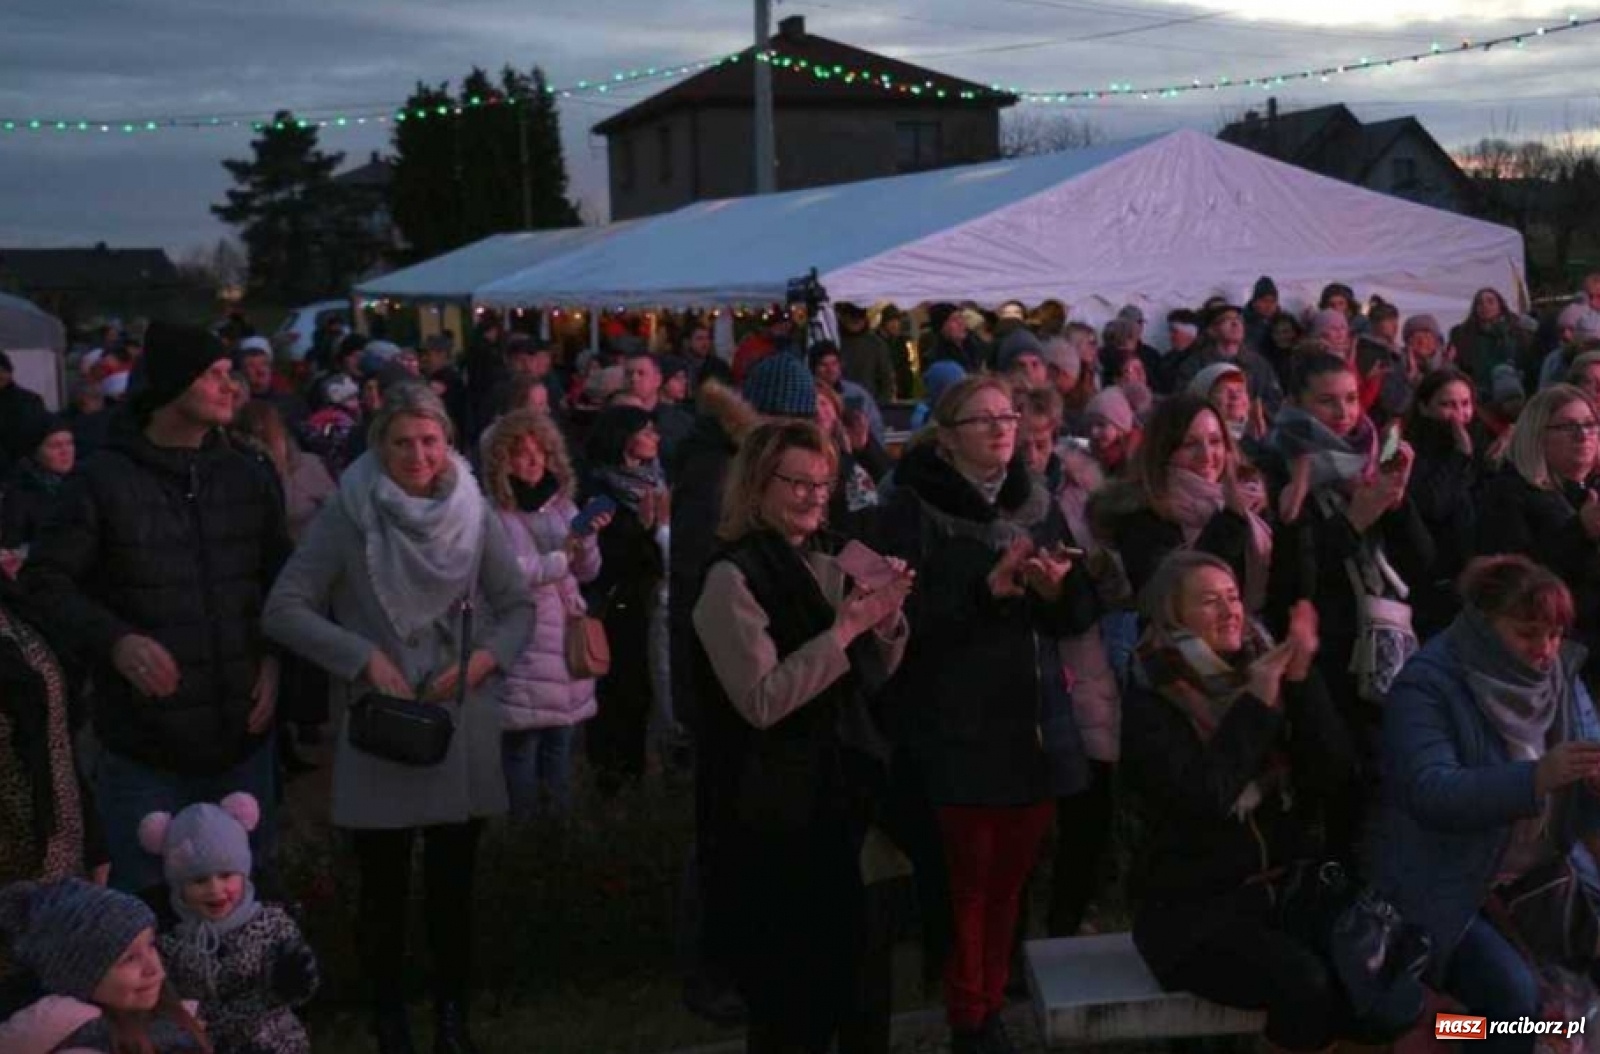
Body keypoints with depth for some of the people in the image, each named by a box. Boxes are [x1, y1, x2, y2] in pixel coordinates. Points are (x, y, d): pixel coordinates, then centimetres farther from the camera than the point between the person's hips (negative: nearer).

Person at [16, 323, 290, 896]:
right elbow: (44, 582, -6)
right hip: (145, 747, -4)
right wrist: (114, 640, -22)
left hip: (243, 735, 4)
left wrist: (275, 657, -1)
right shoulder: (104, 480, -7)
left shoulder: (247, 477, 8)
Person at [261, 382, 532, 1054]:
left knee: (452, 883, 13)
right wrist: (364, 656, -18)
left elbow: (517, 607, 6)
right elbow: (283, 610, -10)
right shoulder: (347, 516, -9)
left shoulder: (475, 514, -1)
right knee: (384, 887, 9)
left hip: (462, 725, 2)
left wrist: (483, 659, -12)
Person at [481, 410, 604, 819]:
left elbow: (587, 572, 10)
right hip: (521, 645, -6)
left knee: (561, 744, 15)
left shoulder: (561, 503, 9)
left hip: (567, 640, 6)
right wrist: (558, 559, -15)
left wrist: (586, 538, -11)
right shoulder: (493, 513, -11)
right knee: (521, 746, -1)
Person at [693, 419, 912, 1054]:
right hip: (782, 811, -8)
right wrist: (843, 630, -24)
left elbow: (870, 679, 15)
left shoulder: (826, 568, 11)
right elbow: (761, 700, -22)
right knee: (793, 997, 2)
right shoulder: (734, 576, -14)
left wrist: (887, 620, -4)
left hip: (845, 792, 8)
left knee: (861, 979, 15)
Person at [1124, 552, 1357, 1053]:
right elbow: (1203, 795, -21)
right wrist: (1258, 704, -15)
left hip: (1290, 887, 5)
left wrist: (1302, 681, -11)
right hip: (1193, 908, -5)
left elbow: (1333, 778, -2)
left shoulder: (1267, 674, 8)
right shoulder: (1150, 703, -5)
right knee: (1306, 984, -28)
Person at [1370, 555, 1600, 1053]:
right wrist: (1536, 777, -41)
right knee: (1512, 992, -24)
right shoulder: (1427, 685, -17)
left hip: (1542, 872, 7)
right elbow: (1430, 791, -29)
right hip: (1448, 887, -7)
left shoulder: (1560, 672, 3)